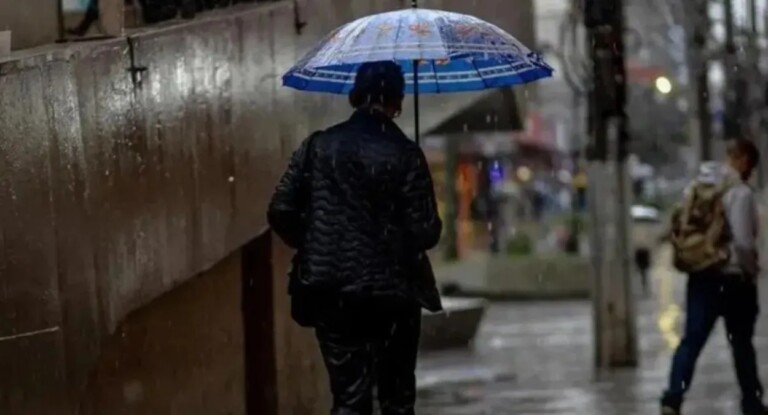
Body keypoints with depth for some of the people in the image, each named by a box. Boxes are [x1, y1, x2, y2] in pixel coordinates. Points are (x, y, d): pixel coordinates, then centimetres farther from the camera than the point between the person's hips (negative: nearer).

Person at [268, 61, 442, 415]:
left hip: (331, 293, 2)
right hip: (392, 293, -2)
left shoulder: (317, 147, 0)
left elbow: (281, 212, -2)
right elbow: (425, 232, -11)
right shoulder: (404, 155, -8)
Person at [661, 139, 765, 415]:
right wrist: (751, 272, -4)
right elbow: (743, 241, -19)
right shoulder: (739, 192, -14)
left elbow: (680, 231, 9)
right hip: (732, 277, -5)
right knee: (742, 343, 9)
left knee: (692, 339, 2)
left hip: (700, 275, 5)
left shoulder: (696, 188, 7)